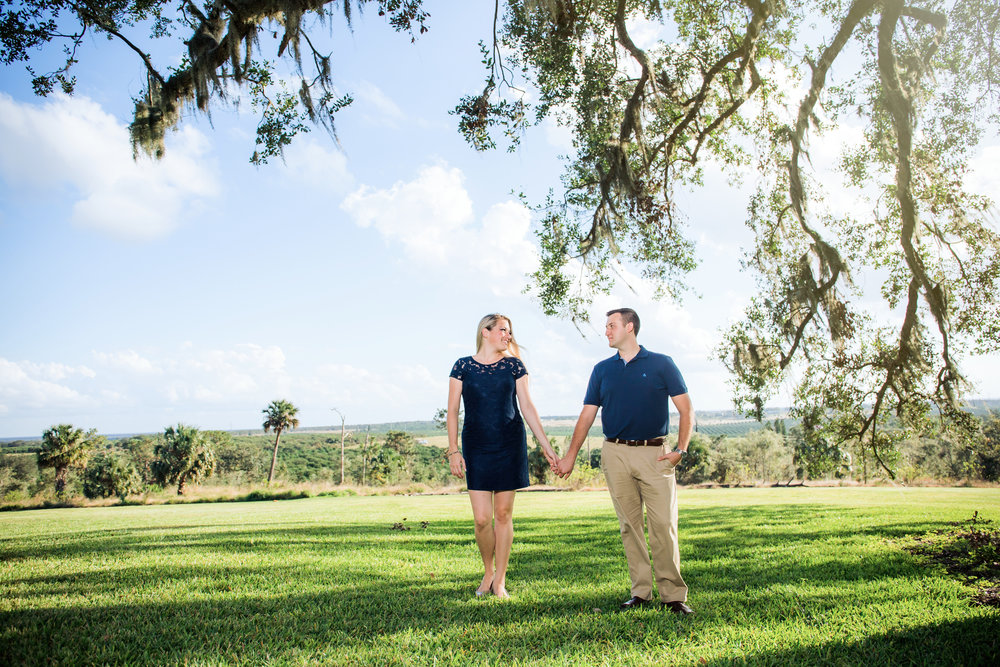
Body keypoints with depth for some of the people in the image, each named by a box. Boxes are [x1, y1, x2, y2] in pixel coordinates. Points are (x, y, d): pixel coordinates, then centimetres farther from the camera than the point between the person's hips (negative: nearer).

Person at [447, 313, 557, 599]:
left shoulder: (513, 365, 6)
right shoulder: (463, 366, 2)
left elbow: (527, 406, 6)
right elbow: (452, 410, 3)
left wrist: (545, 445, 1)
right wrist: (453, 450, -4)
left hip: (510, 446, 1)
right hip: (476, 448, -1)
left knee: (503, 514, 4)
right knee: (482, 519, -4)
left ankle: (500, 581, 18)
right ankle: (488, 572, 22)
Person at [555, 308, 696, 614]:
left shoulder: (661, 364, 4)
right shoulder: (602, 370, 12)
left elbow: (686, 410, 4)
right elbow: (587, 416, 13)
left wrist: (681, 449, -6)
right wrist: (570, 456, 9)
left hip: (654, 453, -3)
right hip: (615, 454, 3)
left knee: (664, 524, -6)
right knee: (629, 525, 5)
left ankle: (673, 594, 3)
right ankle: (640, 592, 14)